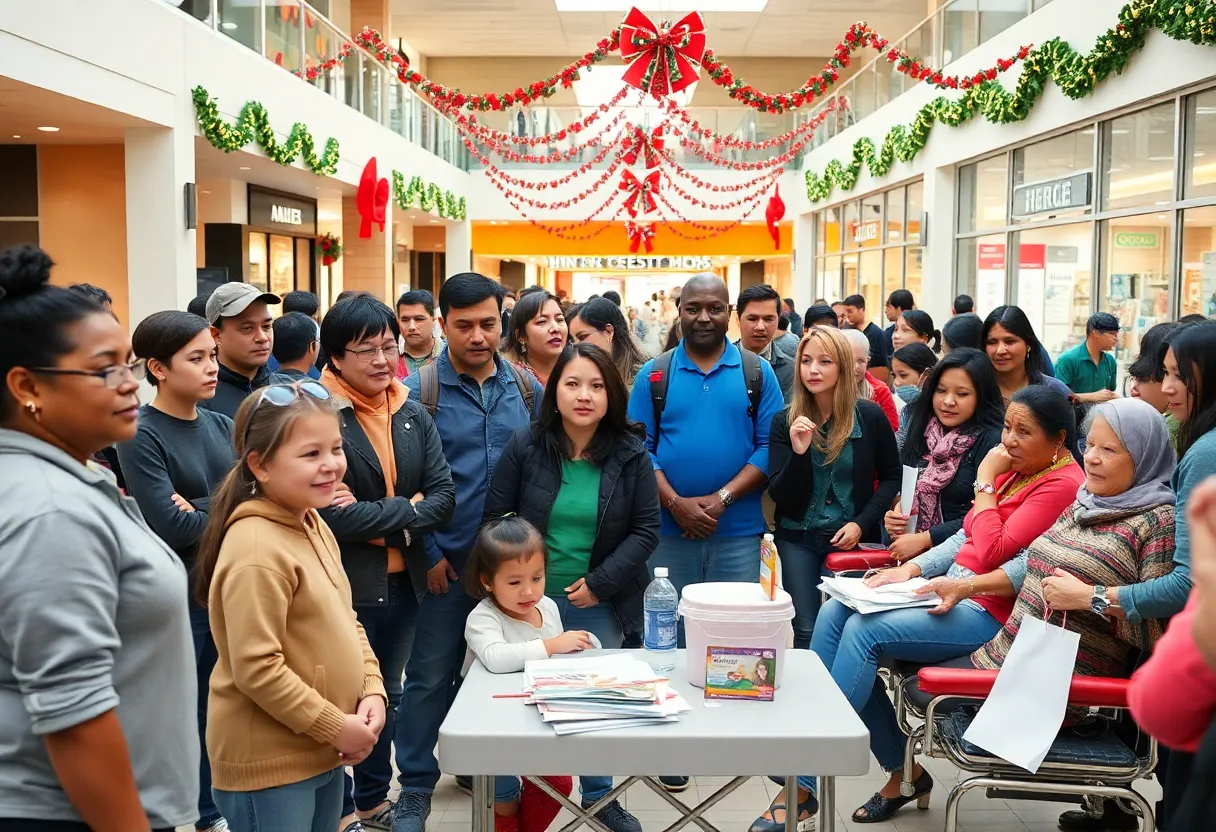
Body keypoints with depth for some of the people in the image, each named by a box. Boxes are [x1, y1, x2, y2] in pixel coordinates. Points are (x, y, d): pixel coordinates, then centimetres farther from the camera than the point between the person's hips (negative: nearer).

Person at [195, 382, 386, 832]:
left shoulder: (314, 525, 6)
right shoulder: (256, 549, -23)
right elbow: (257, 669, -25)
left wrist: (371, 691, 0)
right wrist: (335, 727, -17)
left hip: (324, 753, 9)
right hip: (269, 761, -9)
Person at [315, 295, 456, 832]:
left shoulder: (415, 416, 7)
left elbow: (444, 497, -2)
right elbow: (331, 513, -24)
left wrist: (377, 520, -17)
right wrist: (407, 509, -14)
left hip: (404, 582, 7)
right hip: (343, 585, -6)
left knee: (386, 696, 20)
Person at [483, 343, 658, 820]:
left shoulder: (631, 454, -5)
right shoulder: (524, 447, -7)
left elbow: (646, 530, -5)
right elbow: (495, 520, -3)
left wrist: (600, 584, -12)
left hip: (601, 604, 1)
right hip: (532, 598, -1)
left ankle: (599, 794, 32)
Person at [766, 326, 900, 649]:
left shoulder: (870, 416, -6)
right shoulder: (785, 422, -3)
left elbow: (891, 477, 4)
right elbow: (778, 495, -6)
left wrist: (862, 524, -10)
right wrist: (798, 453, -23)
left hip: (852, 539, -1)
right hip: (798, 539, 1)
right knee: (806, 631, 2)